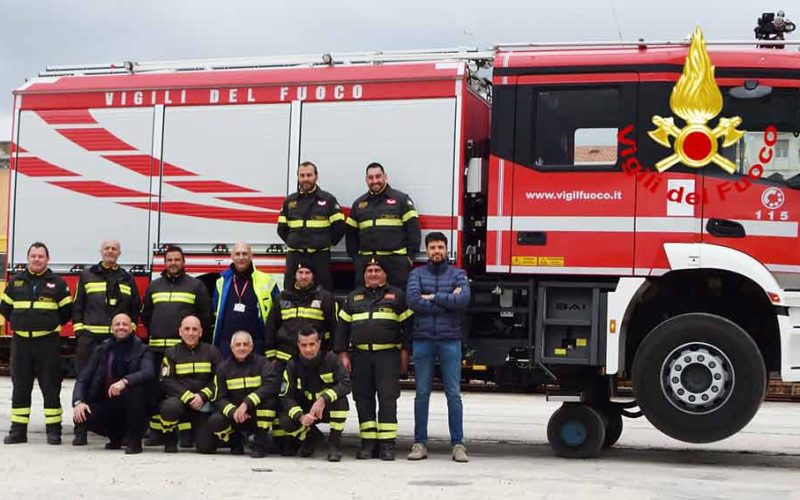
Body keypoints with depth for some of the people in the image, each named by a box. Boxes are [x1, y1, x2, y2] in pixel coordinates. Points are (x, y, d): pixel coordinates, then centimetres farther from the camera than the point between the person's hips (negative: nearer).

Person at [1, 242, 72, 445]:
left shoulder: (57, 283, 2)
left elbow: (66, 311, 6)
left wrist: (51, 325, 6)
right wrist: (20, 323, 11)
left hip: (47, 342, -2)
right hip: (21, 341, 2)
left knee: (51, 387, -1)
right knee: (20, 387, 6)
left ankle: (53, 430, 4)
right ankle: (18, 430, 11)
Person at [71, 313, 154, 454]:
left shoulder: (142, 350, -3)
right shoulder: (101, 350, 6)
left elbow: (148, 373, -23)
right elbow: (83, 378, 1)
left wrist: (124, 381, -39)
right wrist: (78, 402, -17)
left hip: (131, 407, -3)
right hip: (106, 404, 3)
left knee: (137, 388, -34)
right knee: (80, 417, -24)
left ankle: (134, 439, -15)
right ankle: (116, 436, 8)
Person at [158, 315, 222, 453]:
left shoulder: (212, 352, 8)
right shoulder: (171, 353, 5)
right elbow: (166, 382, -6)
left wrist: (202, 396, -16)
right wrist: (188, 397, -19)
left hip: (203, 404, 1)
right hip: (179, 399, -1)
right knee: (169, 407, -38)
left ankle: (194, 431, 27)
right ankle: (170, 440, -6)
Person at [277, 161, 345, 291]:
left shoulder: (328, 199, 3)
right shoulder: (289, 201, 12)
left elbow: (339, 226, 0)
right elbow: (282, 229, 17)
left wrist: (327, 243, 4)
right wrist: (293, 242, 10)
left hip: (320, 256, -3)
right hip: (294, 255, 3)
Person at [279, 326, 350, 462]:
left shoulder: (330, 359, -15)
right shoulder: (293, 365, -10)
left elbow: (346, 383, -26)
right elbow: (286, 397, -13)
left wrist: (323, 400, -38)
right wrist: (301, 417, -31)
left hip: (329, 408, -2)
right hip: (305, 411, 2)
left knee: (341, 398, -34)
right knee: (286, 422, -28)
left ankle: (335, 443, -19)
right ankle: (311, 437, 7)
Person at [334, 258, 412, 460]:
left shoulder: (397, 295, 10)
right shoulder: (354, 297, 17)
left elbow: (407, 323, 6)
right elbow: (342, 326, 15)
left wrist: (404, 352, -2)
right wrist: (342, 354, 6)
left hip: (388, 355, -3)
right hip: (360, 355, 3)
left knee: (387, 398, -8)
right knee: (363, 398, 1)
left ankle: (387, 444, -6)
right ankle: (368, 443, 7)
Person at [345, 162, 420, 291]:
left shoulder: (401, 199, 4)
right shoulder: (359, 203, 17)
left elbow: (413, 227, -1)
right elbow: (351, 232, 19)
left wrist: (411, 255, -6)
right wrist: (354, 256, 11)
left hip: (396, 260, -4)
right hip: (366, 260, 4)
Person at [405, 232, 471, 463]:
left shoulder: (457, 275, 9)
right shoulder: (417, 274, 9)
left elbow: (464, 299, -10)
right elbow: (412, 300, -9)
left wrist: (433, 297, -8)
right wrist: (448, 301, -7)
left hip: (450, 341, 0)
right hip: (423, 340, 0)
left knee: (454, 393, -1)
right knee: (422, 393, 3)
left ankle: (458, 444, 3)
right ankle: (420, 443, 8)